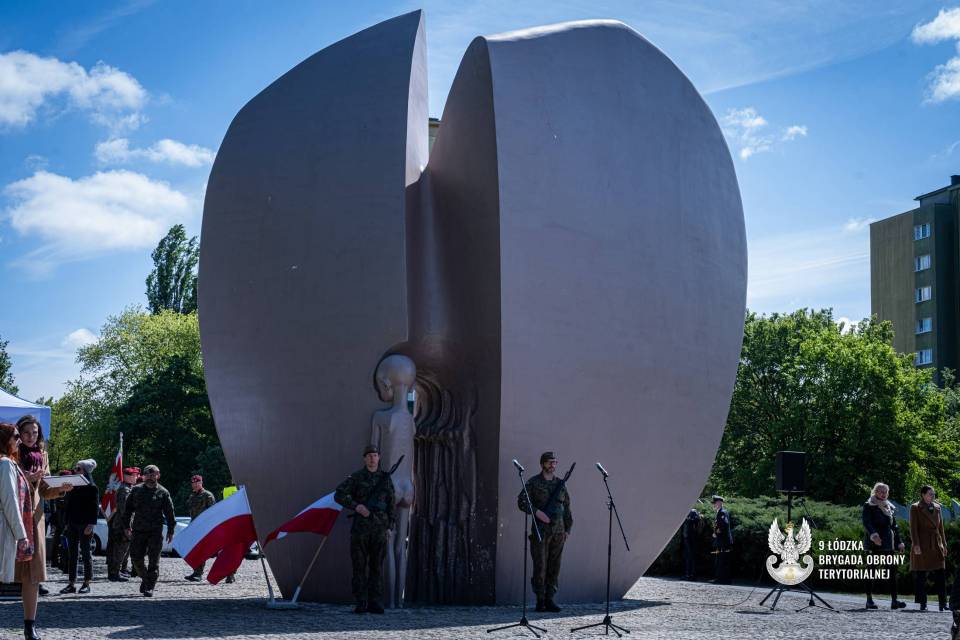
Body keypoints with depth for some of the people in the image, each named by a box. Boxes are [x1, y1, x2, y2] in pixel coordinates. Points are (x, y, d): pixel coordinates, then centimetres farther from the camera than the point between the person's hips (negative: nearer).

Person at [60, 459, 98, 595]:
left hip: (85, 524, -6)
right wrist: (67, 523, 11)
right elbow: (68, 506, 17)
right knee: (72, 554, 5)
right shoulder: (72, 487, 13)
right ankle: (72, 584, 8)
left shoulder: (92, 488, -5)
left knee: (85, 553, -1)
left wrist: (91, 524, -17)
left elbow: (95, 507, -9)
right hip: (72, 524, 6)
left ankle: (86, 583, 5)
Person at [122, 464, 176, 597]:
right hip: (138, 530, 2)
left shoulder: (163, 492, 3)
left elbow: (170, 513, 5)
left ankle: (149, 587, 2)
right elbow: (128, 508, 11)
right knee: (136, 557, 4)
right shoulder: (136, 490, 7)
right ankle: (145, 578, 29)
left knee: (154, 560, -4)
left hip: (156, 531, -2)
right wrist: (126, 526, 6)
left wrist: (171, 531, 2)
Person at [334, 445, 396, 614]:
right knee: (360, 565, -1)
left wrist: (390, 525, 3)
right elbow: (338, 495, -5)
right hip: (360, 526, -2)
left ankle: (375, 603, 4)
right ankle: (360, 604, 1)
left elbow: (392, 503, 12)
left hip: (379, 526, 2)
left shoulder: (385, 478, 10)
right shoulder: (355, 478, 2)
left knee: (377, 565, 2)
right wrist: (356, 506, -18)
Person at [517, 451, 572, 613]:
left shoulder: (560, 484, 13)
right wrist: (537, 512, -18)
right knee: (540, 565, -6)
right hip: (540, 530, -4)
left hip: (558, 531, 4)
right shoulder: (533, 483, 0)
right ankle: (540, 600, 0)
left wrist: (568, 529, 11)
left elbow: (566, 508, 17)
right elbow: (521, 501, -4)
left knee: (554, 566, 3)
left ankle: (550, 599, 8)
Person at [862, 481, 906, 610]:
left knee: (891, 571, -1)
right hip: (875, 545, -6)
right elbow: (866, 522, -16)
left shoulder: (889, 507, 19)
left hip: (888, 545, 6)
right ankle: (869, 600, 4)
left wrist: (898, 542, 18)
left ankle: (894, 600, -2)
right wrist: (873, 535, -32)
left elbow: (894, 525, 23)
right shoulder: (869, 506, -2)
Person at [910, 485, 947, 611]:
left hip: (936, 546, 5)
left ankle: (943, 603, 1)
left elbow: (941, 528, 17)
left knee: (940, 575, -1)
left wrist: (944, 544, 12)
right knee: (921, 576, 0)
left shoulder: (937, 508, 14)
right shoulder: (915, 508, -1)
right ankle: (922, 604, 4)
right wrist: (916, 544, -15)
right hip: (922, 546, -4)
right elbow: (913, 528, -7)